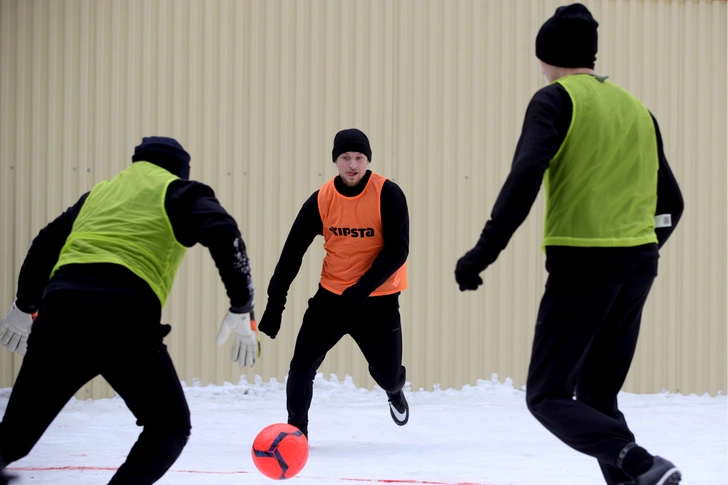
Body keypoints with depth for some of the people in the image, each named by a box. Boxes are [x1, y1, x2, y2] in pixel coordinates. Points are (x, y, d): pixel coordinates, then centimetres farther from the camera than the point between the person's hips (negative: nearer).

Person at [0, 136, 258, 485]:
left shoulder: (100, 192, 31)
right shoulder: (178, 192, 16)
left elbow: (46, 243, 35)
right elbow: (223, 235, -3)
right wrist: (241, 310, -2)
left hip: (59, 303, 5)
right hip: (124, 314, -5)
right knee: (170, 426, 11)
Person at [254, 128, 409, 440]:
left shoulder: (388, 195, -14)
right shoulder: (321, 200, -7)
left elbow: (397, 250, -17)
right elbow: (292, 252, -3)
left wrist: (361, 289, -26)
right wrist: (275, 304, -6)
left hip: (378, 299, -2)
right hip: (332, 295, 2)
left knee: (387, 375, 6)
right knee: (302, 364, -9)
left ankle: (395, 392, 43)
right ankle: (296, 429, 9)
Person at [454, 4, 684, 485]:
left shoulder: (556, 99, -2)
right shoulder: (637, 108, 17)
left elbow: (526, 174, -18)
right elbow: (670, 203, 20)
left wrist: (485, 251, -18)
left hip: (581, 263, -6)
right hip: (638, 266, 6)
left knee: (548, 396, -2)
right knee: (598, 396, 16)